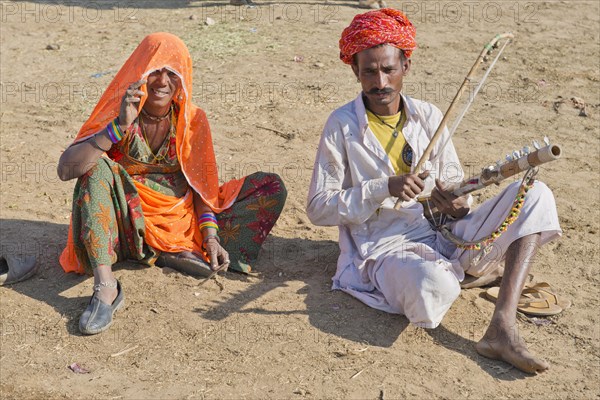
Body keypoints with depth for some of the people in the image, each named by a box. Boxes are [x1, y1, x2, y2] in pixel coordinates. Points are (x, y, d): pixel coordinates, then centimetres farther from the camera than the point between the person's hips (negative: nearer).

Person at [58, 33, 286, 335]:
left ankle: (184, 252, -19)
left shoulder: (193, 120, -2)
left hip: (183, 224, 3)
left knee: (272, 188, -7)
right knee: (96, 165, -30)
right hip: (128, 227, -2)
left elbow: (201, 185, 2)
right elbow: (65, 170, -22)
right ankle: (105, 286, -39)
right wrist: (119, 127, -31)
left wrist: (211, 237, -12)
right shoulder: (116, 112, -10)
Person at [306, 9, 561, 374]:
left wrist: (458, 207, -12)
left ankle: (503, 327, -22)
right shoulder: (342, 126, -3)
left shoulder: (428, 116, 9)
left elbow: (456, 185, 14)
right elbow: (318, 208, -5)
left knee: (535, 195, -12)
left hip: (443, 235, 5)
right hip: (384, 248, -5)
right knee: (434, 288, -40)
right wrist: (384, 189, -17)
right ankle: (482, 271, 1)